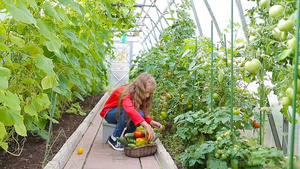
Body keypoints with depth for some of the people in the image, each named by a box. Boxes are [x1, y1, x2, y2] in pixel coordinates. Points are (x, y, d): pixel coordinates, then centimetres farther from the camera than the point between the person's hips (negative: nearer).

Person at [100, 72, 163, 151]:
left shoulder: (140, 97, -12)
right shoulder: (126, 92, -34)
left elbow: (144, 114, -6)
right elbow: (130, 109, -53)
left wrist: (151, 122, -29)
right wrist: (146, 126, -61)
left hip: (122, 114, 6)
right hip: (109, 113, -6)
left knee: (140, 114, -25)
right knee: (127, 112, -37)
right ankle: (113, 138, -20)